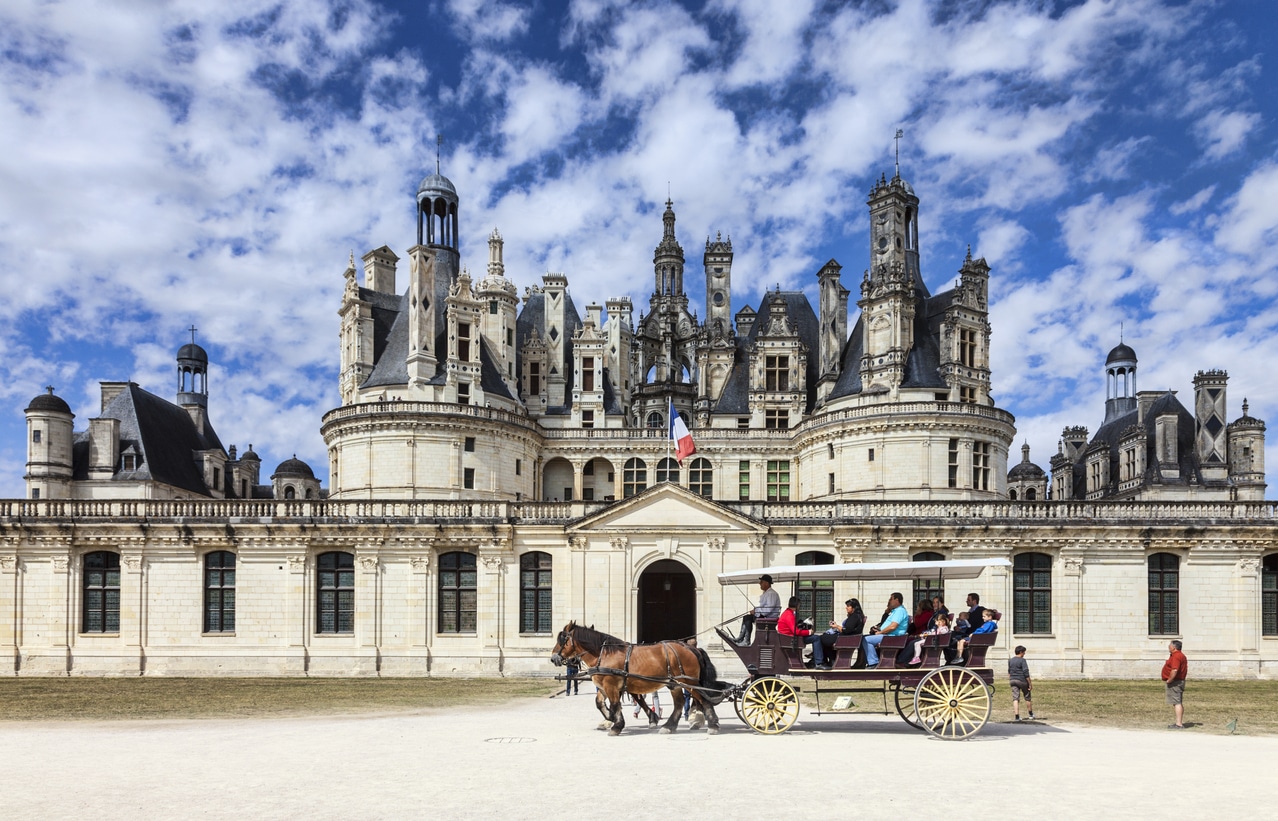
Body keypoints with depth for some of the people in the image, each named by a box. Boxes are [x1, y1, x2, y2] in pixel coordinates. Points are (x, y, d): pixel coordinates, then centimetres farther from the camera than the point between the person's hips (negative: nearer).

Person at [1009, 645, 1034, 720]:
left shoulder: (1010, 660, 9)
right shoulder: (1022, 660, -11)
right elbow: (1026, 673, -15)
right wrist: (1030, 683, -11)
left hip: (1013, 681, 5)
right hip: (1022, 681, -5)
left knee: (1015, 698, -1)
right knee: (1027, 698, 14)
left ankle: (1017, 716, -10)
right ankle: (1031, 715, 27)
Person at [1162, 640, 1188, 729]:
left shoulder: (1176, 656, -19)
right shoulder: (1181, 656, 17)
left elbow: (1174, 670, -31)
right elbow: (1184, 670, 23)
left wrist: (1169, 680, -19)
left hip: (1174, 682, -11)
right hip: (1180, 681, 11)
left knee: (1176, 703, -11)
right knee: (1179, 703, 16)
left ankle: (1179, 724, -13)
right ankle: (1181, 722, 22)